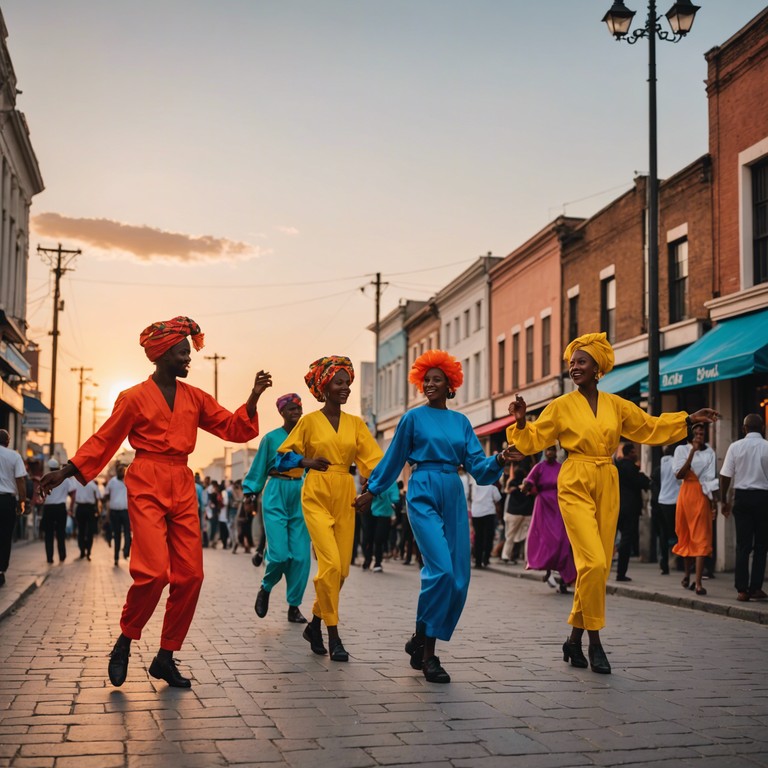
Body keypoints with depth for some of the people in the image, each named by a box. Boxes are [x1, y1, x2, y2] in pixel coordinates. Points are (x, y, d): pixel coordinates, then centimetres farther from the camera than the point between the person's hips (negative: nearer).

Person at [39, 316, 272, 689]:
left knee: (190, 575, 0)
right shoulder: (134, 397, 0)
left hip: (182, 489, 5)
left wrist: (254, 397, -3)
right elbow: (104, 440, 3)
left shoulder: (195, 397, 12)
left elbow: (234, 428, 11)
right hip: (147, 486, -5)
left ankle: (165, 657, 12)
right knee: (154, 571, -18)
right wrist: (66, 472, -4)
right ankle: (124, 643, 7)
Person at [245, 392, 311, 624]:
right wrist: (251, 493, 1)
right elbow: (259, 469, 7)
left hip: (301, 496, 2)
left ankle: (294, 606, 9)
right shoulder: (271, 438, 4)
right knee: (279, 554, -12)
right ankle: (265, 588, 18)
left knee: (301, 555, -3)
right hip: (276, 494, -2)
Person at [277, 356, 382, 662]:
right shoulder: (309, 421, 2)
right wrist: (308, 462, -10)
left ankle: (315, 623, 25)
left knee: (342, 568, 5)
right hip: (316, 496, -4)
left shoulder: (356, 424, 10)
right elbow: (285, 454, 8)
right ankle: (333, 635, -5)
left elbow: (374, 460, 3)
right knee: (330, 563, -16)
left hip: (345, 498, 4)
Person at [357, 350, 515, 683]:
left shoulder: (461, 421, 14)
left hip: (454, 497, 5)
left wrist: (498, 461, -11)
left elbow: (477, 464, 8)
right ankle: (427, 652, -9)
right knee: (441, 570, -20)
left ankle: (422, 640, 16)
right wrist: (371, 491, 16)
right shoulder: (413, 417, 4)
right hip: (424, 495, -5)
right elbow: (393, 459, 12)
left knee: (459, 578, 0)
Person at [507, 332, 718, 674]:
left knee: (597, 567, 3)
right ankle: (594, 642, -2)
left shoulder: (616, 405, 9)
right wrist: (521, 423, -18)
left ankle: (574, 639, 16)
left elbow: (650, 427, 20)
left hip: (608, 486, 4)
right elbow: (533, 441, 1)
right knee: (593, 563, -16)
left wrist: (688, 420, 17)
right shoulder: (561, 406, 1)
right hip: (576, 486, -4)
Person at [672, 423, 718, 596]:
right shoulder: (682, 450, 4)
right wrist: (692, 453, -12)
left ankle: (698, 582, -12)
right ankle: (687, 574, 29)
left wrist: (714, 501, -4)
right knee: (686, 535, 10)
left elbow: (712, 478, 4)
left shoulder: (709, 453, 6)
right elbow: (679, 474, -8)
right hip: (686, 493, 1)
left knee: (701, 538, -7)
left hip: (703, 496, -1)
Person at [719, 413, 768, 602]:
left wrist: (724, 500, 9)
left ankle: (742, 590, 3)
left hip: (742, 496, 1)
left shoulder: (735, 447, -2)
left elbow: (725, 476, -2)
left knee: (742, 545, 5)